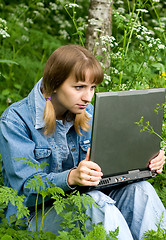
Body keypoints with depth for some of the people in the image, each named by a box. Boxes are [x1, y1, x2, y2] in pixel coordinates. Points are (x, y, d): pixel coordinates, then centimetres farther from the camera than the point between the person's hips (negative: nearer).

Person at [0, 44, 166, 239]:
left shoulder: (86, 113, 7)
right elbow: (25, 186, -21)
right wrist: (71, 177, -40)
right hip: (35, 215, -6)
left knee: (139, 189, -21)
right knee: (95, 200, -36)